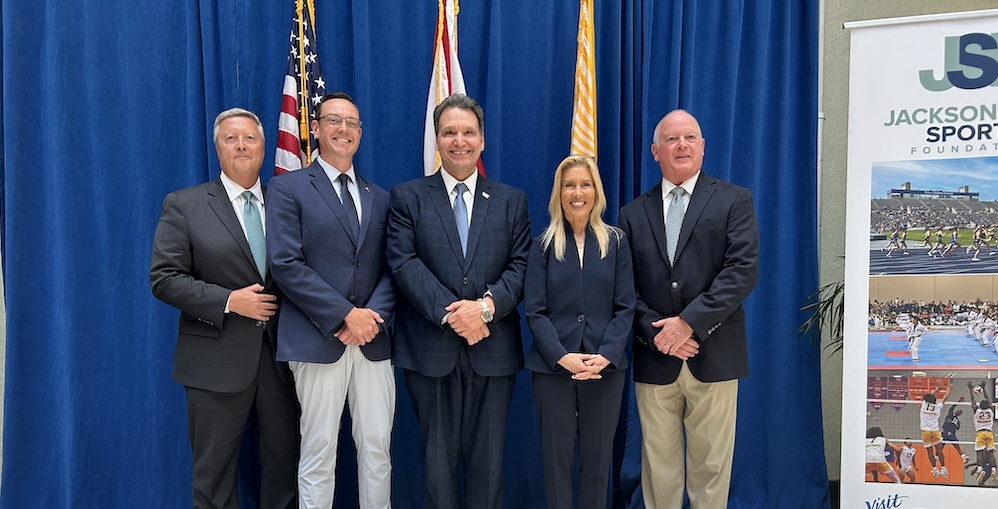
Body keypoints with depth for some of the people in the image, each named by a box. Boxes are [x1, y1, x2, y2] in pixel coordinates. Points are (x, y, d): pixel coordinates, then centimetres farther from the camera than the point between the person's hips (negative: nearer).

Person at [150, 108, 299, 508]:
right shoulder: (184, 205, 1)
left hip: (282, 353, 3)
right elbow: (164, 278, -6)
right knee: (214, 474, 10)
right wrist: (228, 301, -15)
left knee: (285, 461, 11)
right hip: (217, 359, -2)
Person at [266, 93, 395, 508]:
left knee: (377, 447, 9)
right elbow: (286, 264, -10)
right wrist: (345, 314, -14)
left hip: (373, 341, 4)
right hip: (318, 341, -4)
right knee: (319, 451, 5)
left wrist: (374, 315, -10)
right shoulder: (287, 188, 0)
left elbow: (390, 267, 9)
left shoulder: (379, 197, 15)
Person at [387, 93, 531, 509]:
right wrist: (449, 313, -18)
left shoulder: (512, 201, 10)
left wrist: (487, 305, -17)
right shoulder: (407, 197, 5)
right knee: (437, 458, 10)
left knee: (487, 458, 10)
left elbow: (521, 266, 1)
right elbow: (404, 263, -7)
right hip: (430, 349, -1)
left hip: (493, 349, 2)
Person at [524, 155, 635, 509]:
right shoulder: (543, 245, 3)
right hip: (553, 367, -1)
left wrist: (605, 356, -13)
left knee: (597, 457, 9)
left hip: (605, 367, 1)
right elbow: (534, 311, -3)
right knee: (556, 457, 7)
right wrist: (563, 356, -17)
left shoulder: (616, 242, 5)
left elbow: (625, 308, 1)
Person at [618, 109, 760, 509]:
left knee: (711, 465, 7)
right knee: (658, 466, 10)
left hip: (713, 357, -2)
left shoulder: (733, 201, 3)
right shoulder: (634, 213, 11)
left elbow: (743, 270, -9)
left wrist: (688, 322, -16)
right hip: (654, 358, 2)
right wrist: (655, 331, -10)